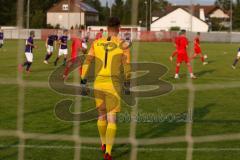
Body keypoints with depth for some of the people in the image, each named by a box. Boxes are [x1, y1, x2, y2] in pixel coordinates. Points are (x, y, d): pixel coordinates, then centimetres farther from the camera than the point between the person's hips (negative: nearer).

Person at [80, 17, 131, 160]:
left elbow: (87, 62, 1)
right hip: (113, 84, -4)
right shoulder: (123, 45, -5)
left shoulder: (96, 43, 4)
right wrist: (127, 85, 6)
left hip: (98, 84, 4)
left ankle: (104, 144, 41)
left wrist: (83, 82, 6)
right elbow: (127, 66, -5)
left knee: (102, 114, 24)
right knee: (112, 119, -2)